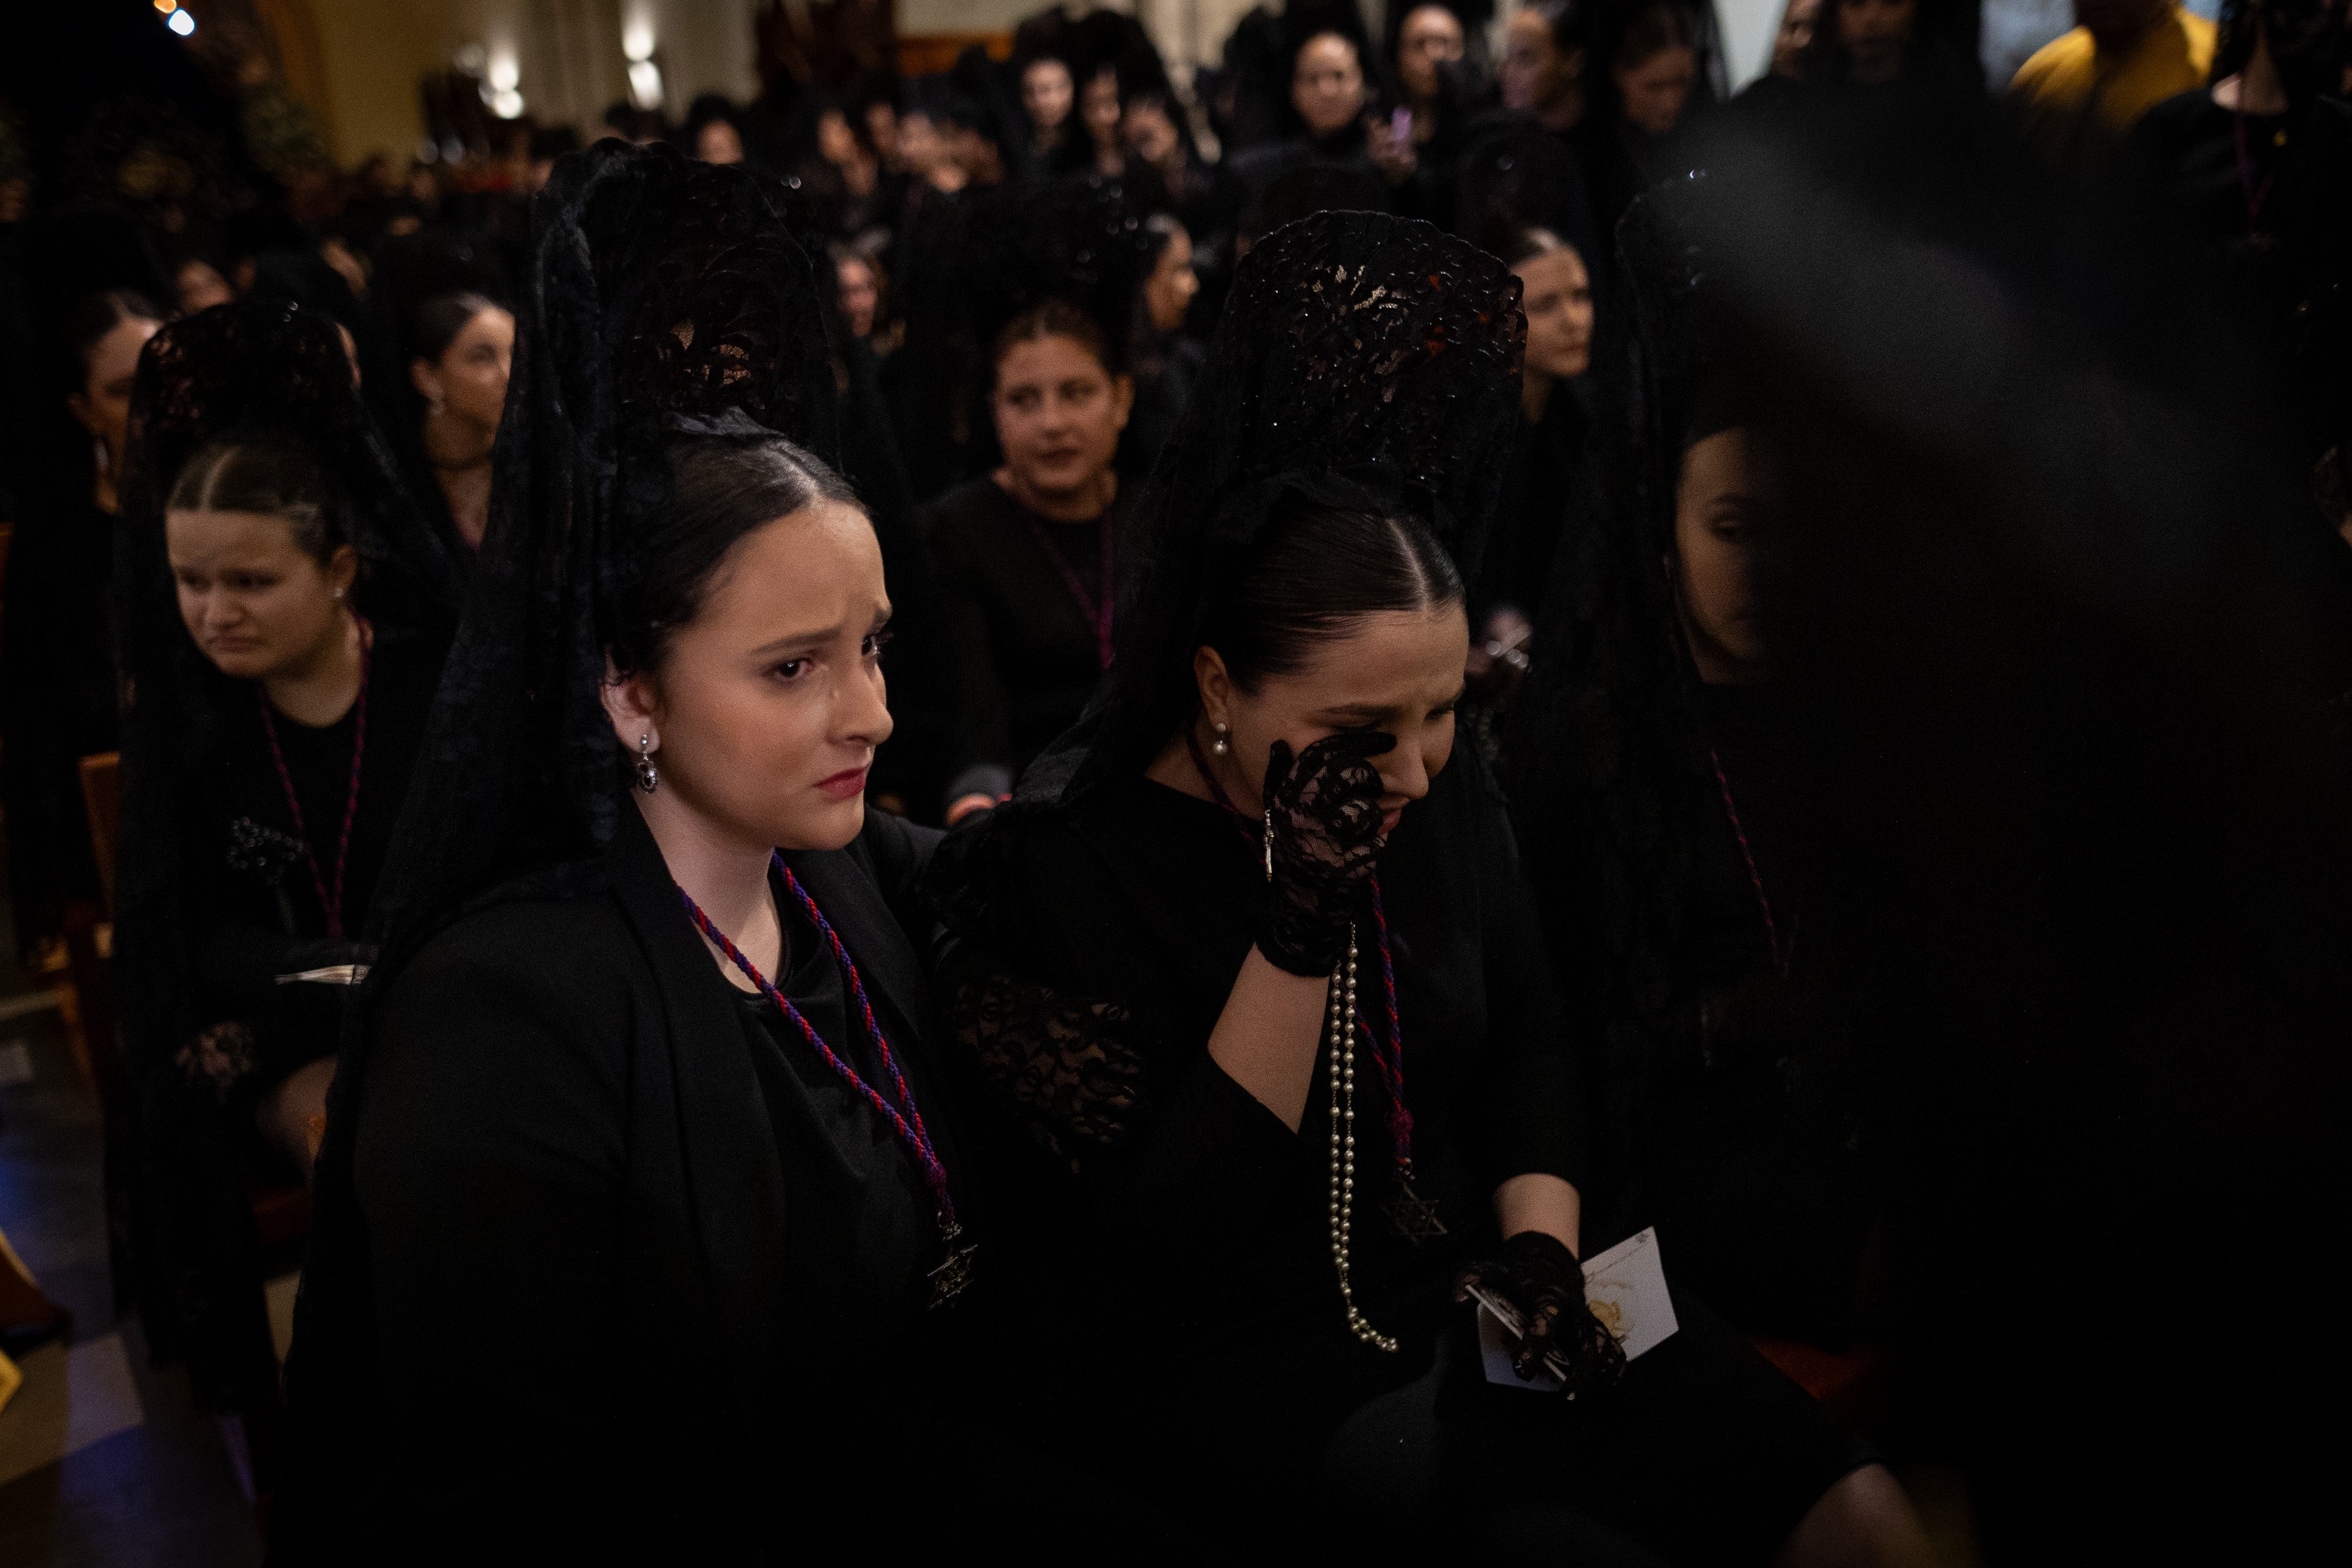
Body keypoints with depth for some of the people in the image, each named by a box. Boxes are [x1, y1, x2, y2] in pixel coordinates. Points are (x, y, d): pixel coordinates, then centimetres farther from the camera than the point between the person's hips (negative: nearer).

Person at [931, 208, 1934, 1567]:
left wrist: (1539, 1238, -4)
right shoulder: (1067, 867, -17)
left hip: (1465, 1291, 5)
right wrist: (1300, 930, -27)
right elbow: (1162, 1246, -19)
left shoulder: (1449, 796, 0)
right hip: (1236, 1385, -5)